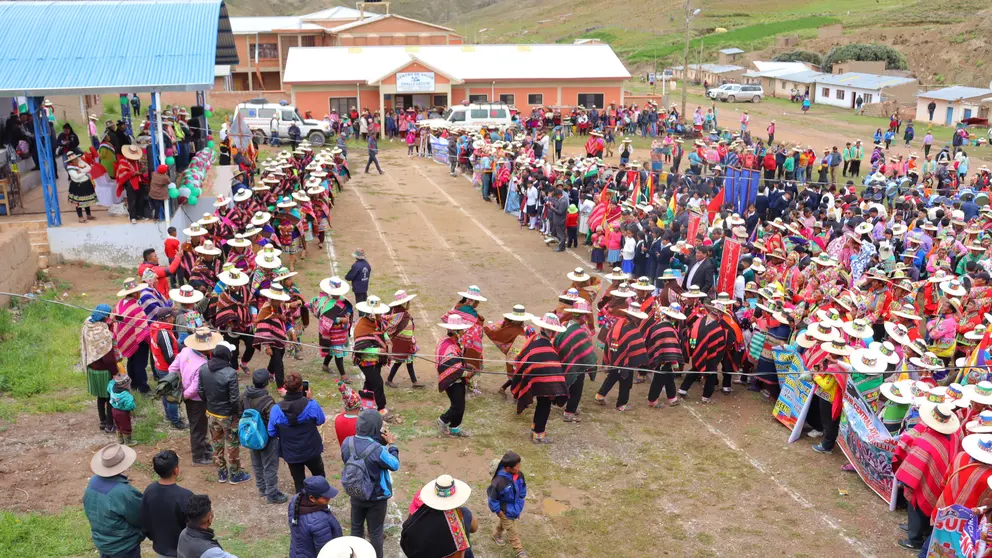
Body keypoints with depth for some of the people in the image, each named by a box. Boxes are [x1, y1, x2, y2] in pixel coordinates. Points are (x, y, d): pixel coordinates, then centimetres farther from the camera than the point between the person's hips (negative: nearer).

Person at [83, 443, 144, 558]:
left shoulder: (93, 482, -10)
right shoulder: (124, 492, -34)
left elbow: (88, 510, 7)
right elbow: (140, 519, -20)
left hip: (101, 541, 7)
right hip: (124, 547, -7)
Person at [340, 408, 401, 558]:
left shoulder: (347, 443, -18)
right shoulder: (378, 450, -35)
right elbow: (395, 465, -17)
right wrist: (391, 444, -2)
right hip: (376, 498, -5)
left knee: (356, 528, 25)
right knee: (376, 532, 17)